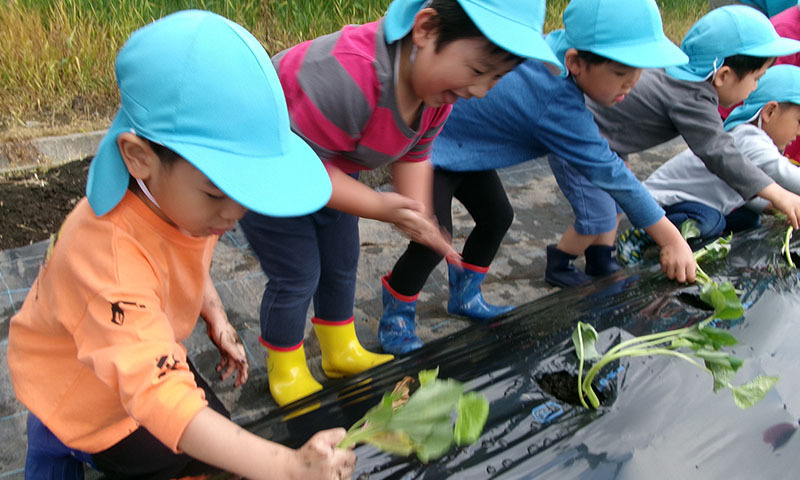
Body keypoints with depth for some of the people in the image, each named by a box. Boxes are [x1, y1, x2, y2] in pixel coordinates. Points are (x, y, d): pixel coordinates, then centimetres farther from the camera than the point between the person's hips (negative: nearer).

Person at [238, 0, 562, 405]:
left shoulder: (437, 81, -16)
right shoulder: (350, 76, -43)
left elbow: (414, 154, -2)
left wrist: (420, 217, -17)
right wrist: (379, 206, -36)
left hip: (328, 170, 8)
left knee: (341, 265, 17)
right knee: (297, 277, -1)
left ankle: (342, 354, 41)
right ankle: (285, 374, 25)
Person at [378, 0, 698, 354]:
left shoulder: (559, 44, -13)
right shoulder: (558, 107, -34)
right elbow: (610, 174, -29)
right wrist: (671, 239, -21)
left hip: (459, 140, 9)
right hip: (427, 142, -9)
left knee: (496, 217, 10)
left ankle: (464, 296, 30)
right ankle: (395, 317, 8)